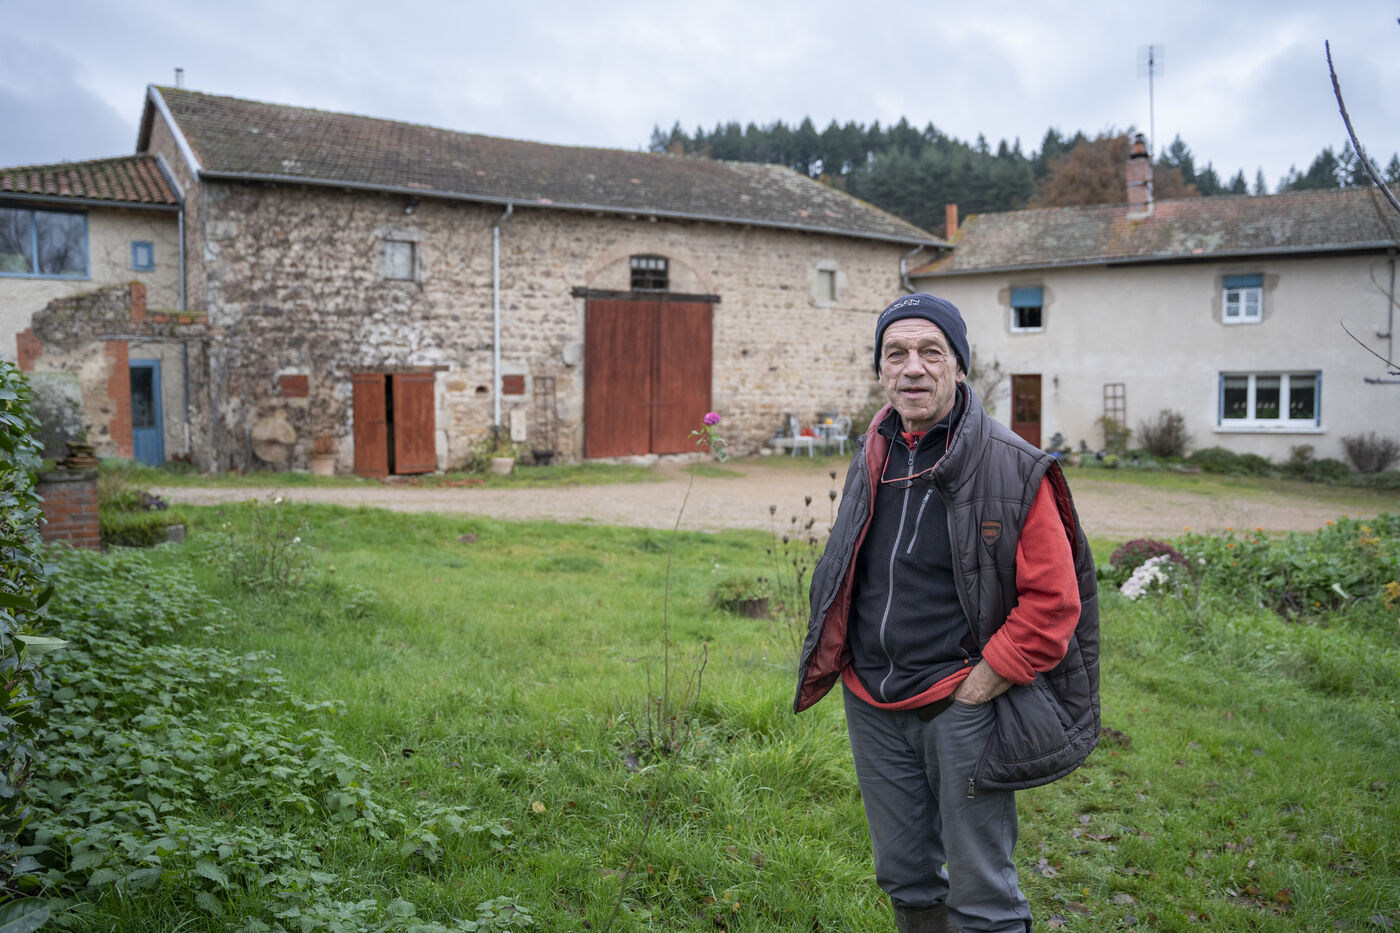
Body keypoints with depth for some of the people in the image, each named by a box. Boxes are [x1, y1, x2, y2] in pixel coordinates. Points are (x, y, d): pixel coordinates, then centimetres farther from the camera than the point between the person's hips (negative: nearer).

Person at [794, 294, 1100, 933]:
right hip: (872, 708, 6)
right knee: (904, 876, 20)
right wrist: (838, 662, 10)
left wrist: (978, 686, -14)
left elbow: (1052, 601, -12)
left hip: (961, 707, -5)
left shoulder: (1013, 469, -11)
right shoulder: (870, 460, 6)